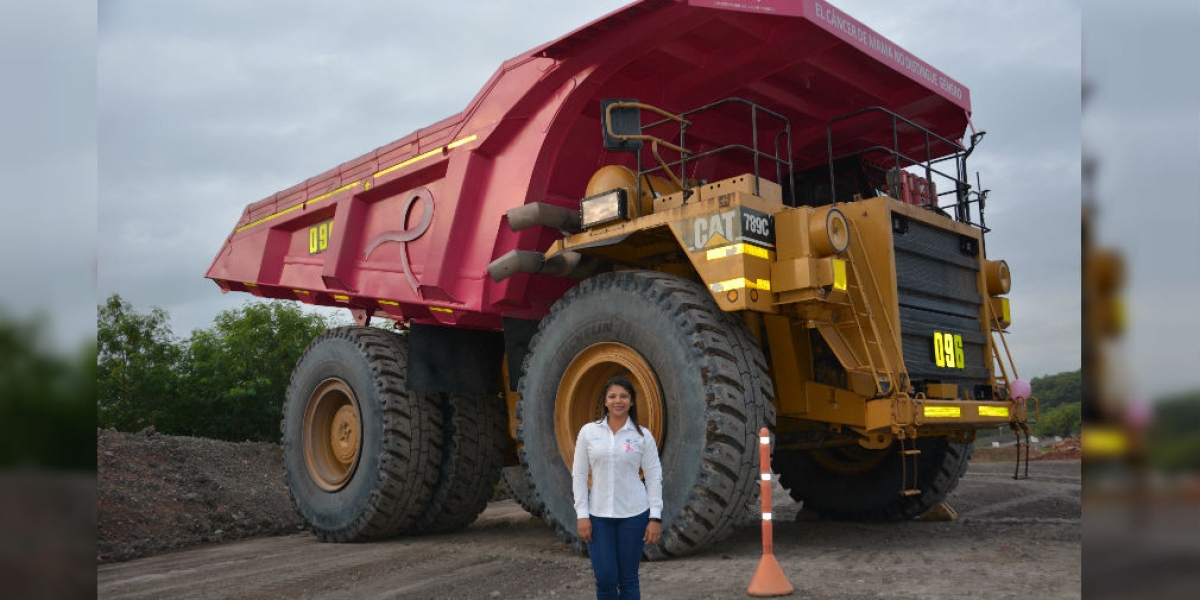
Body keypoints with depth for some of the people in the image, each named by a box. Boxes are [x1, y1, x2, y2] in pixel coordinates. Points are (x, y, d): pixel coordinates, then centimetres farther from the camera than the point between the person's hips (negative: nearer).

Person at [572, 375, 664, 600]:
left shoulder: (643, 435, -1)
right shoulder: (588, 432, 0)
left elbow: (654, 478, 0)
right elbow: (579, 475, 1)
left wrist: (655, 517, -6)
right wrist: (582, 514, -4)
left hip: (634, 514, 0)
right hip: (599, 515, 0)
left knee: (628, 579, 7)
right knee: (605, 579, 1)